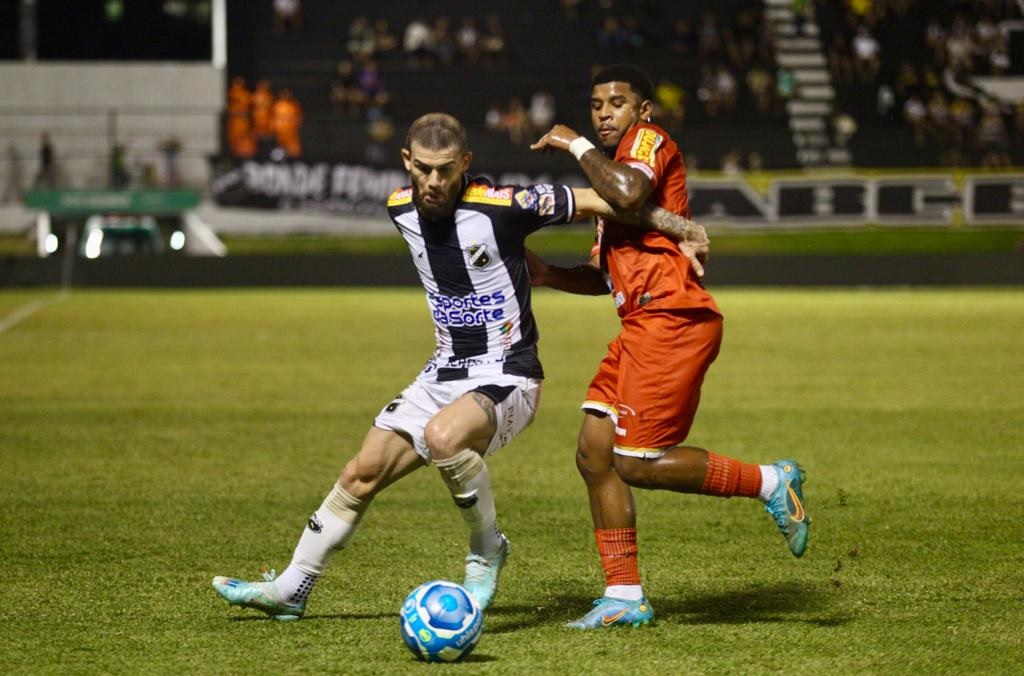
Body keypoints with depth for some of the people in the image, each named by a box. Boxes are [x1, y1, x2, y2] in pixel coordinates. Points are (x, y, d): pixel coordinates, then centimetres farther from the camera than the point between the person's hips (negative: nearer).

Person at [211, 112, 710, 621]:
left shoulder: (500, 206, -21)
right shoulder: (401, 210, 0)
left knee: (443, 436, -36)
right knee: (363, 472, 6)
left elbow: (599, 200, -13)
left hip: (506, 378, -7)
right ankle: (290, 590, 19)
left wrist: (682, 230, -12)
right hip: (444, 374, 7)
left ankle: (487, 551, -11)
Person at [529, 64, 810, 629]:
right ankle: (624, 597, 6)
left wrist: (577, 146, -12)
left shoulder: (649, 140, -2)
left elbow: (629, 192, -26)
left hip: (672, 321, -10)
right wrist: (544, 274, 13)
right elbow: (604, 276, 28)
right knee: (595, 454, 4)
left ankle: (770, 482, 0)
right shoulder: (613, 170, 26)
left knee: (636, 463, -13)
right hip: (644, 328, 10)